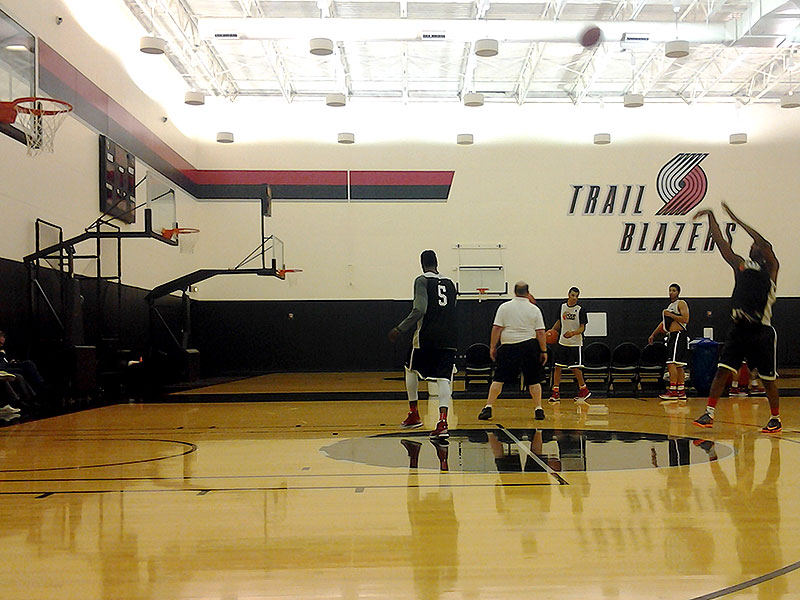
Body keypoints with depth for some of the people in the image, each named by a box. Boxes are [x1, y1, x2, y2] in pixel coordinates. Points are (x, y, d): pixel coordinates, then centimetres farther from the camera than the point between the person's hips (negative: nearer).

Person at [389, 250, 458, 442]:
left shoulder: (422, 281, -3)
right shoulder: (449, 283, 14)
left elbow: (419, 310, -15)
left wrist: (400, 329, -9)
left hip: (427, 336, -3)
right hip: (449, 337, 4)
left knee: (411, 368, 21)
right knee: (443, 378, -2)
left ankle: (414, 414, 23)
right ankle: (443, 421, -20)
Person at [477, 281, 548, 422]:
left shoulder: (504, 307, 1)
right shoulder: (534, 309, 2)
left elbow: (496, 328, -3)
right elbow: (540, 332, -1)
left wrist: (493, 347, 4)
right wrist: (544, 351, 6)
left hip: (508, 347, 0)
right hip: (529, 346, 0)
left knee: (498, 379, 4)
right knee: (534, 380, 11)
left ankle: (488, 408, 0)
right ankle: (538, 410, 11)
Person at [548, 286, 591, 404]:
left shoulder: (580, 310, -9)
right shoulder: (562, 306, 6)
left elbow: (582, 328, -11)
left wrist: (573, 333, -29)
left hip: (575, 343, -5)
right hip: (562, 342, 5)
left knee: (575, 368, -4)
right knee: (557, 366, 1)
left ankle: (583, 389, 15)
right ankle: (555, 392, 7)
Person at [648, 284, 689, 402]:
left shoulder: (681, 303, -5)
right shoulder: (670, 306, 22)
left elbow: (685, 319, -18)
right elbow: (664, 322, 29)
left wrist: (670, 315, -14)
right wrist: (653, 334, 25)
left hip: (678, 335, -9)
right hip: (672, 336, 9)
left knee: (671, 364, -15)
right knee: (678, 365, 9)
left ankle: (672, 391, -17)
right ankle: (681, 392, 11)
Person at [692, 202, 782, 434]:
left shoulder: (770, 268, 2)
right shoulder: (740, 265, 14)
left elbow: (765, 245, -15)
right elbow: (721, 242, 10)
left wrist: (736, 219, -15)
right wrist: (710, 216, 2)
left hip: (761, 330, -4)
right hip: (739, 327, 4)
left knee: (767, 378, 4)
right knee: (722, 370, -2)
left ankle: (775, 419, 20)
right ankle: (709, 413, 1)